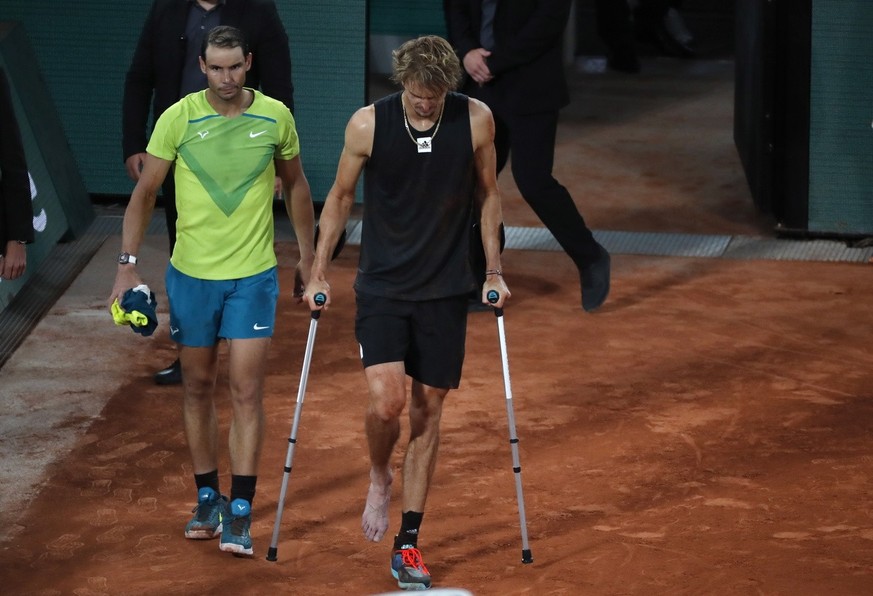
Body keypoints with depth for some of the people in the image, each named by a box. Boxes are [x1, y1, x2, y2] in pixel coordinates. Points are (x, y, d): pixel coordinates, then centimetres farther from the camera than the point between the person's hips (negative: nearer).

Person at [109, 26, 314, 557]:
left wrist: (309, 258, 14)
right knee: (198, 388, 10)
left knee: (247, 390, -7)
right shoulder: (178, 119, -7)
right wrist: (128, 264, -10)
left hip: (254, 275, -1)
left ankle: (240, 513, -5)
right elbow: (146, 192, -2)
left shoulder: (275, 117, -4)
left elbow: (295, 185, 11)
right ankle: (208, 498, 25)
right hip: (191, 274, 1)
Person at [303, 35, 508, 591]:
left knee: (428, 409, 4)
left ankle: (408, 545, 11)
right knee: (387, 399, -18)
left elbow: (488, 195, 8)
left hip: (446, 289, 2)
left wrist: (494, 272, 7)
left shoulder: (476, 121, -7)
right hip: (382, 286, -1)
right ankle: (380, 477, 17)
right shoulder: (368, 124, -10)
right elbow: (341, 197, 4)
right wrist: (319, 272, 4)